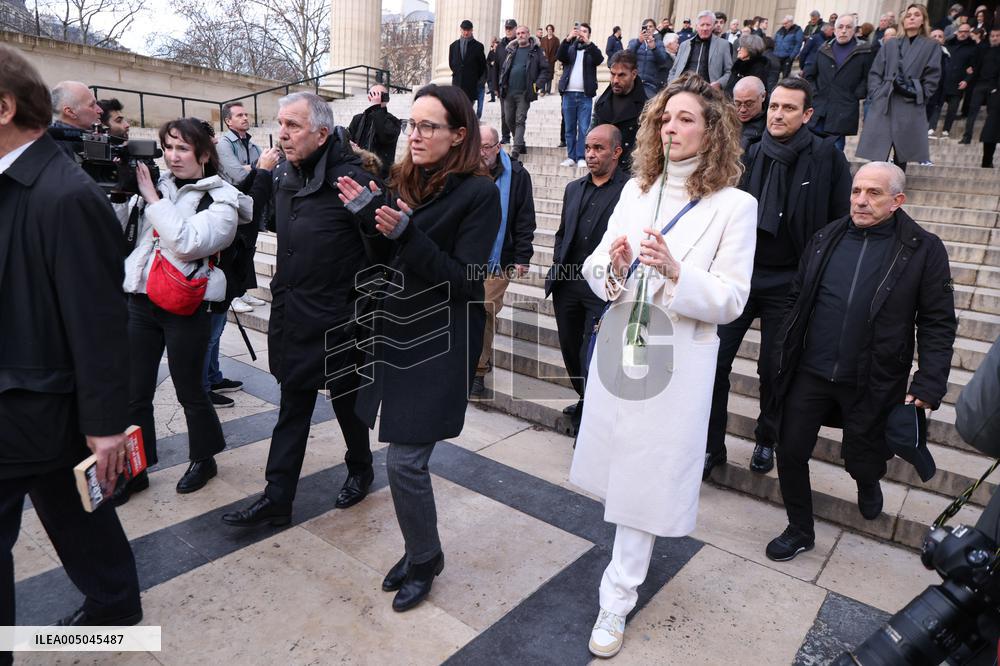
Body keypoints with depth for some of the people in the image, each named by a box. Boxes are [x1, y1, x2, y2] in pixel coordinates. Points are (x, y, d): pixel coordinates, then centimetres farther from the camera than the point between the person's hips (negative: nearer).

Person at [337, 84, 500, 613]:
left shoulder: (479, 193, -10)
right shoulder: (404, 182, 9)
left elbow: (465, 281, -17)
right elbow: (386, 265, 12)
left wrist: (405, 233, -25)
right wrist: (368, 214, -4)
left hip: (441, 343, -6)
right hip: (397, 333, 6)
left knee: (405, 462, -3)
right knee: (406, 458, 12)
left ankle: (424, 559, 24)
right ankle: (419, 549, 35)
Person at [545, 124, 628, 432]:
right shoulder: (573, 189, 15)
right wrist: (558, 261, 10)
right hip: (567, 284, 7)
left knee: (591, 356, -2)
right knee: (570, 350, 16)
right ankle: (587, 403, 37)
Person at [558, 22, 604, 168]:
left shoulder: (591, 50, 11)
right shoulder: (570, 48, 14)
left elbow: (600, 59, -10)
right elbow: (560, 56, -6)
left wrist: (588, 42, -21)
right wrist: (568, 39, -19)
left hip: (585, 95, -1)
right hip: (569, 94, 2)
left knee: (584, 128, -4)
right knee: (569, 128, 4)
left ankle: (581, 157, 0)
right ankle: (571, 156, 10)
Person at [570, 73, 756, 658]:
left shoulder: (734, 205, -6)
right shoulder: (636, 191, 8)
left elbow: (730, 300, -10)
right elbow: (595, 271, 6)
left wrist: (675, 272, -25)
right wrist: (613, 265, -17)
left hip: (676, 359, -4)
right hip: (618, 343, 5)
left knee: (645, 479, 3)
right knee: (623, 466, 18)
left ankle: (617, 600, 19)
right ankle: (631, 569, 44)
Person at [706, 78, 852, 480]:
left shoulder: (826, 158, -4)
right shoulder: (750, 156, 3)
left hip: (787, 284, -2)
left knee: (773, 370, 10)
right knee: (714, 361, -2)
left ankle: (767, 440, 34)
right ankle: (712, 446, 14)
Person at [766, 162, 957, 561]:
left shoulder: (923, 250, -5)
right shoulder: (826, 239, 4)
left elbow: (938, 325, -5)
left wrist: (929, 385, -12)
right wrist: (787, 352, 6)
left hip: (873, 384, -2)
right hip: (810, 374, 3)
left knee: (864, 461, 13)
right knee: (790, 453, 5)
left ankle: (868, 484, 52)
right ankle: (799, 531, 28)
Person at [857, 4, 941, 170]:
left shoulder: (931, 46, 10)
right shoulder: (890, 45, 15)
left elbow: (932, 77, 4)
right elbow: (875, 73, 11)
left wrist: (918, 96, -6)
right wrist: (877, 94, -2)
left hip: (910, 108, -1)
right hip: (883, 105, 1)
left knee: (901, 157, 3)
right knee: (877, 157, -6)